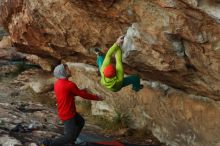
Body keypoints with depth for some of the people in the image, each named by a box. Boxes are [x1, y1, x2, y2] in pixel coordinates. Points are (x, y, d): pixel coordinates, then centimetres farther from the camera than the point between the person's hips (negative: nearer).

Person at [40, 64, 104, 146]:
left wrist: (81, 91, 14)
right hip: (68, 115, -9)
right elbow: (83, 95, -13)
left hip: (66, 112, 9)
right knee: (69, 137, -3)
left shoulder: (58, 83, 1)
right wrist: (96, 98, 1)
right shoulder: (70, 84, -26)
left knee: (81, 122, 27)